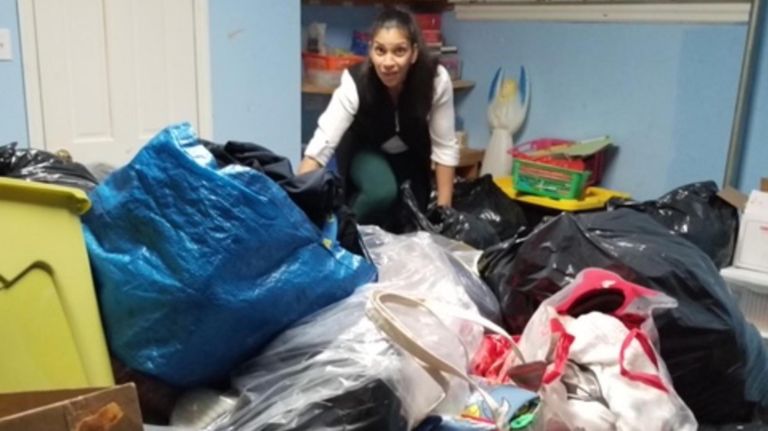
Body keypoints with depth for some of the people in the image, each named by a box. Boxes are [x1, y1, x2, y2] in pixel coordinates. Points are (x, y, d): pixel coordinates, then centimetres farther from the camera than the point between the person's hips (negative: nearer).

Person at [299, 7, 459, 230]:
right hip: (365, 151, -2)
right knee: (382, 192, -32)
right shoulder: (354, 83, -36)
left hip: (411, 153, 3)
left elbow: (445, 147, -23)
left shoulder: (436, 79, -32)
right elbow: (321, 146, -41)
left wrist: (444, 210, -23)